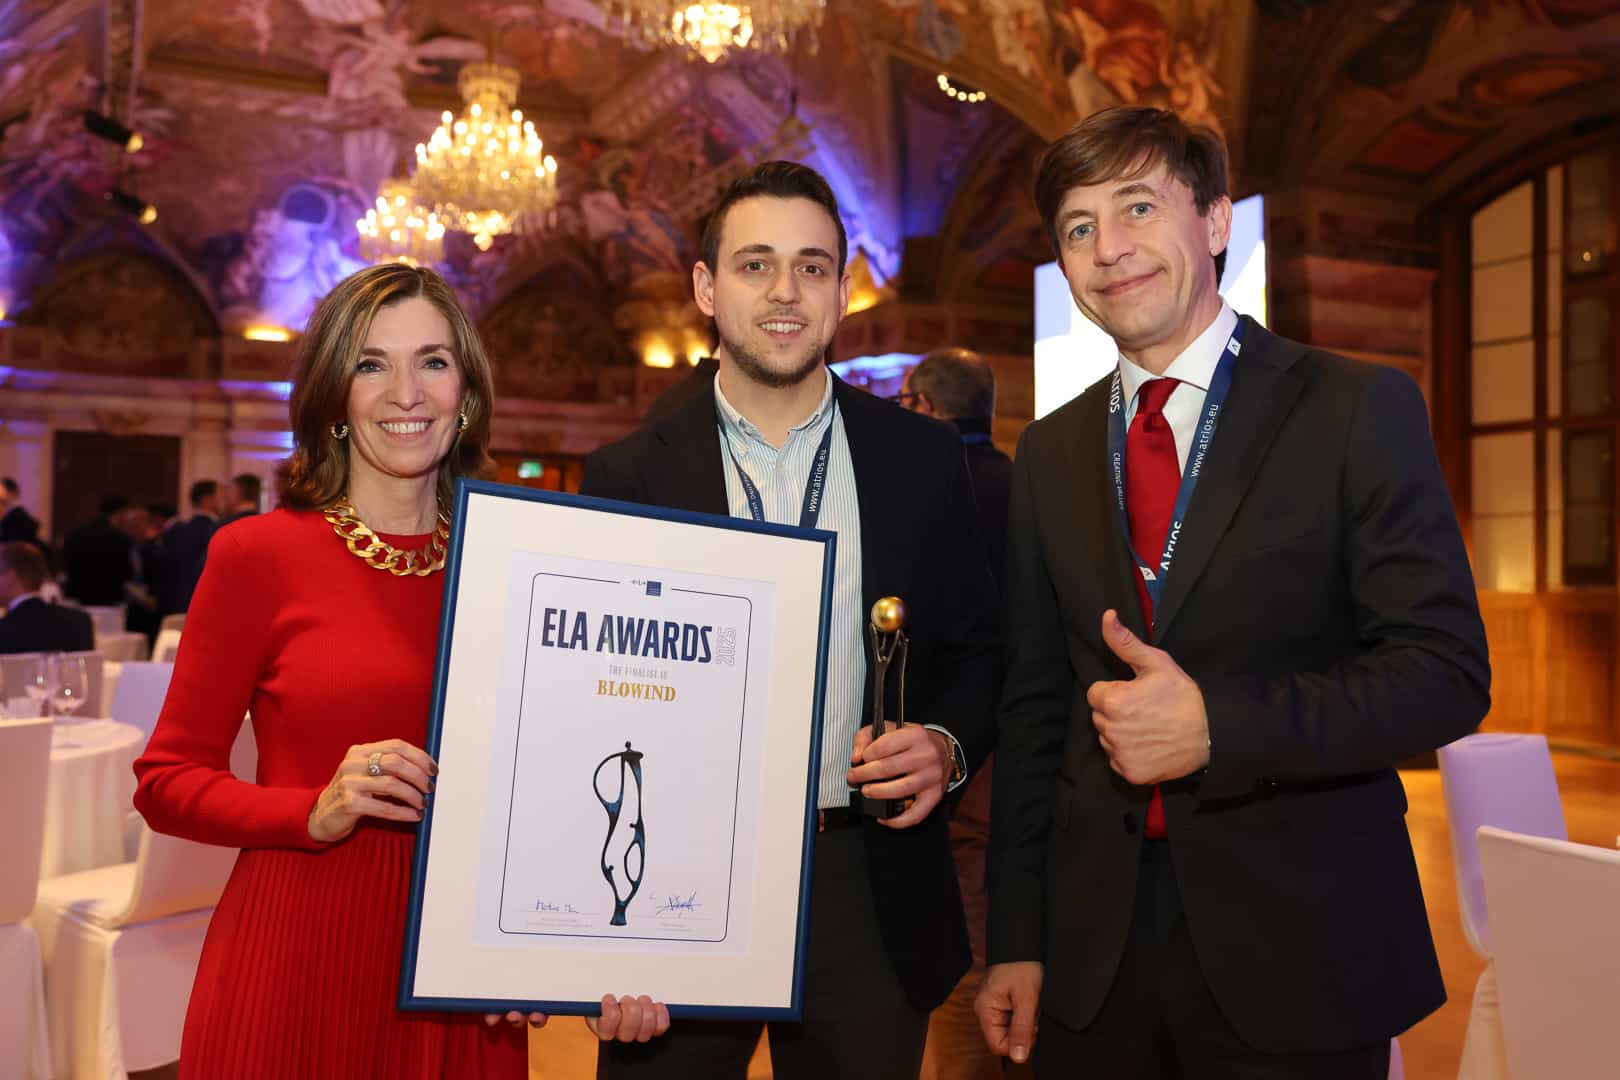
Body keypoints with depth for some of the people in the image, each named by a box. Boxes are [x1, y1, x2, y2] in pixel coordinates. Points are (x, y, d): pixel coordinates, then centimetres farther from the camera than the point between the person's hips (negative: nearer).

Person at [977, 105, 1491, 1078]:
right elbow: (1034, 705, 7)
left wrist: (1215, 726, -21)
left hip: (1299, 957, -3)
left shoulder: (1360, 411, -5)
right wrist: (1018, 940, 6)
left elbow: (1447, 674, -9)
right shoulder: (1049, 455, 6)